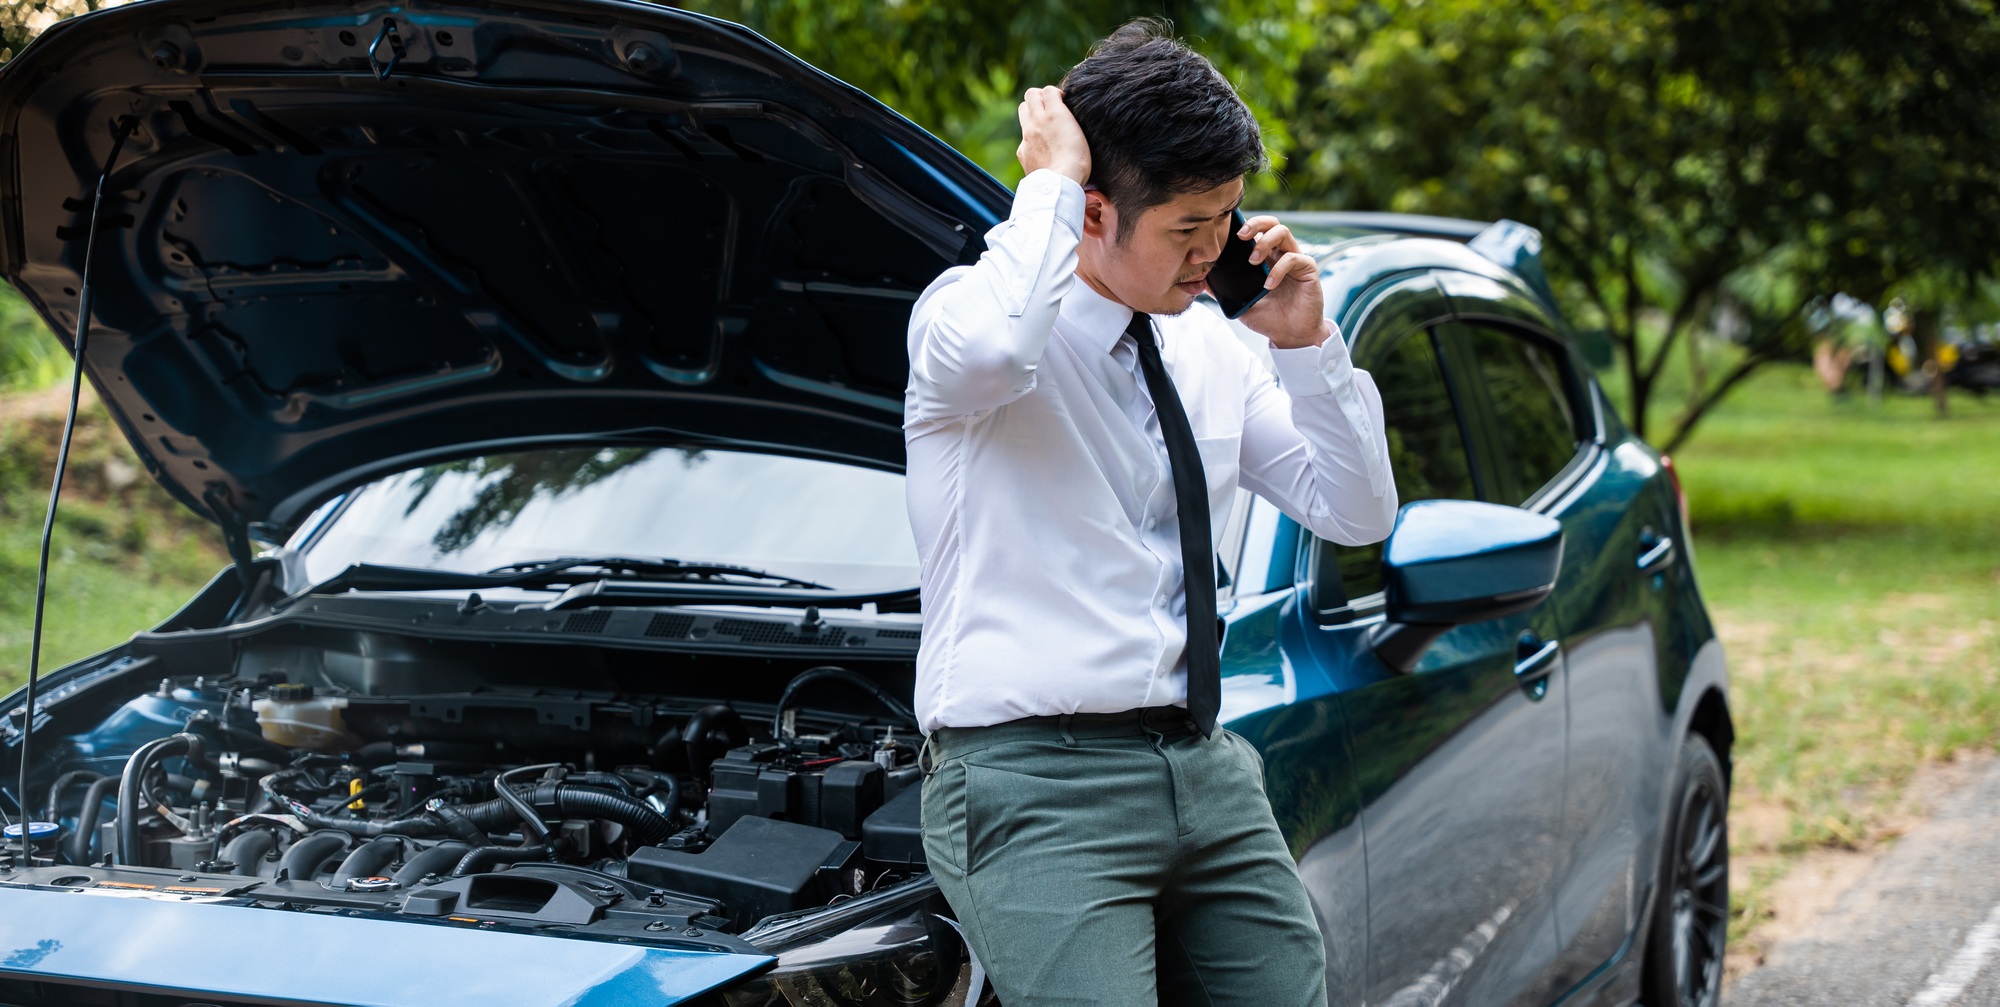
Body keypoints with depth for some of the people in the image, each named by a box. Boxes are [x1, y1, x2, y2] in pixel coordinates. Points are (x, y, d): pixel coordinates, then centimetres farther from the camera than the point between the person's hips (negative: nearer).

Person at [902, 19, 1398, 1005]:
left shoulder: (1209, 347, 14)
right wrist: (1049, 180, -19)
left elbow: (1359, 513, 14)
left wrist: (1305, 345, 2)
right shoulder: (968, 307, -6)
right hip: (1038, 780, -7)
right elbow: (992, 348, -34)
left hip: (1206, 772, 7)